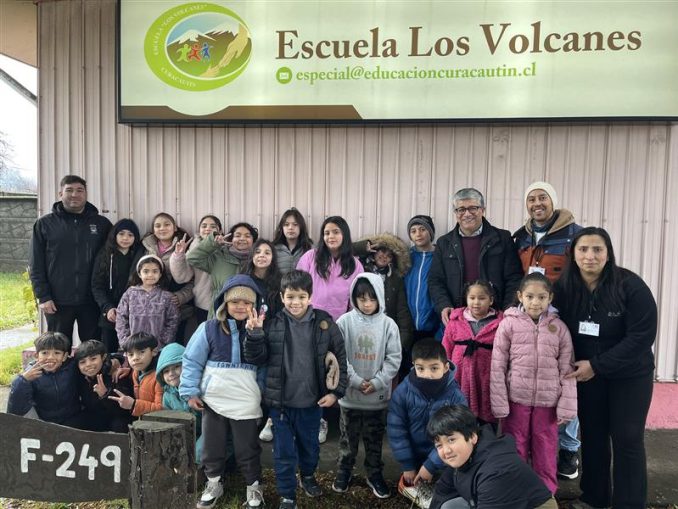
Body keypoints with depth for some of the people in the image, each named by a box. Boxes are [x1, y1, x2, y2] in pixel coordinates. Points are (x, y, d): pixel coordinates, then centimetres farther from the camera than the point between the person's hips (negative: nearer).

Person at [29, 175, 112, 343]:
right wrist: (43, 297, -6)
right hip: (57, 302, 0)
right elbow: (36, 265, 2)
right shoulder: (44, 224, 3)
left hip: (92, 300, 0)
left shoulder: (102, 224, 5)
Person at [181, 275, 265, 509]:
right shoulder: (209, 328, -3)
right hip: (213, 399, 1)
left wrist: (255, 333, -24)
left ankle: (254, 488, 30)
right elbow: (192, 361, 0)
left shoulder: (258, 330, -1)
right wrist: (190, 392, -4)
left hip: (245, 402, -1)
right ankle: (213, 483, 39)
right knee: (212, 445, 17)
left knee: (247, 448, 10)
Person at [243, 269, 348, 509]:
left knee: (310, 445, 23)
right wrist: (254, 334, -22)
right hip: (280, 401, -1)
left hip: (312, 401, 1)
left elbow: (339, 358, -3)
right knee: (284, 452, 12)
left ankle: (308, 476, 52)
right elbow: (259, 357, -6)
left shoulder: (324, 322, -10)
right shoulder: (273, 324, -9)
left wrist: (335, 391, -5)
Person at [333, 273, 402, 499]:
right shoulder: (345, 321, -9)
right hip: (350, 393, 0)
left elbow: (394, 358, -5)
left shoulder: (388, 324, -7)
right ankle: (344, 471, 36)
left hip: (378, 395, 1)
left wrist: (377, 382, -13)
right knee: (348, 436, 17)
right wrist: (355, 380, -15)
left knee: (375, 438, 17)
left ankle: (375, 474, 34)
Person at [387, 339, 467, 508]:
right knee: (409, 488, 21)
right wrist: (407, 466, -10)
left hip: (444, 461, -1)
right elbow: (396, 430, -12)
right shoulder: (402, 392, -19)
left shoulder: (456, 396, -22)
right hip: (413, 457, 2)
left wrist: (431, 465, -20)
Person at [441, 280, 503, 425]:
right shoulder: (456, 320, 2)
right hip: (459, 380, 2)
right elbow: (446, 351, 7)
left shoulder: (500, 323, -4)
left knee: (487, 418, 10)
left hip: (486, 381, -1)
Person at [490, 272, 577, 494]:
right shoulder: (509, 323, -7)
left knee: (546, 452, 13)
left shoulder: (559, 327, -2)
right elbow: (497, 367, -6)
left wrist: (566, 406, -4)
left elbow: (567, 369, 0)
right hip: (516, 399, -1)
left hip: (547, 401, 1)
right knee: (515, 451, 13)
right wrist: (499, 403, -8)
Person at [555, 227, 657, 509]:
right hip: (586, 374, 3)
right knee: (592, 436, 13)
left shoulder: (630, 286, -19)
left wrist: (597, 365, -21)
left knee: (627, 440, 5)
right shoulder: (564, 287, -10)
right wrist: (581, 366, -10)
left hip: (629, 375, -3)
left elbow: (642, 336, -20)